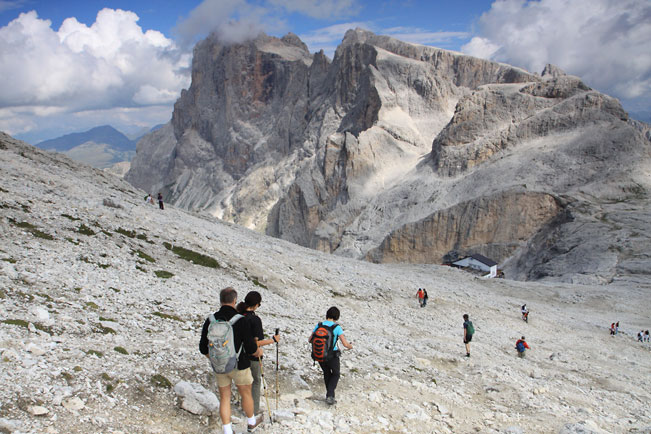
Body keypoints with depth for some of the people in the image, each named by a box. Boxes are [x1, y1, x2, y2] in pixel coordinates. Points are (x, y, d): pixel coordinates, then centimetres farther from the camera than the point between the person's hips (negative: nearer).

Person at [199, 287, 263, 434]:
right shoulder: (241, 320, -20)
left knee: (224, 397, 15)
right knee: (246, 394, 18)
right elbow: (251, 348, -17)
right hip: (239, 365, -3)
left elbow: (203, 348, -1)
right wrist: (258, 352, 6)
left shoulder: (210, 320, -7)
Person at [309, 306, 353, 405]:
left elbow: (310, 340, 4)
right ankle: (330, 395, 6)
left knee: (326, 373, 28)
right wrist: (350, 346, 10)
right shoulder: (337, 327, -14)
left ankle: (330, 396, 32)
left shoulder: (319, 325, -3)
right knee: (335, 374, 22)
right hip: (332, 356, -3)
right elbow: (345, 344, -13)